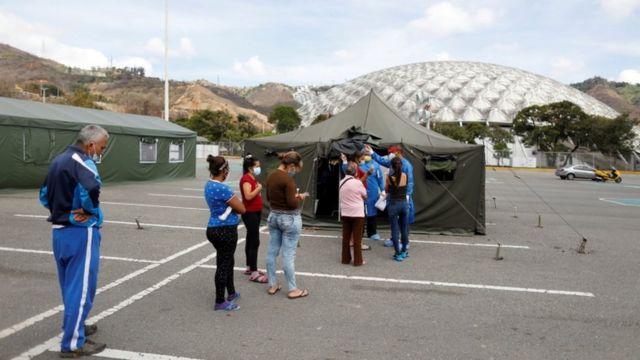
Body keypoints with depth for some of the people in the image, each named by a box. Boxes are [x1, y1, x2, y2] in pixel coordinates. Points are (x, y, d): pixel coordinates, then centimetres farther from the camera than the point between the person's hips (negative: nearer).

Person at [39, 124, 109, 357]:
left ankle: (74, 326, 37)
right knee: (81, 287, -1)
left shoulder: (58, 160, 14)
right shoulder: (82, 161, -16)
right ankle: (73, 343, 5)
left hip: (59, 230, 9)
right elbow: (91, 187, -36)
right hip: (80, 232, -9)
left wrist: (61, 209, 8)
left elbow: (44, 195, 20)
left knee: (69, 284, 21)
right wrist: (91, 210, -19)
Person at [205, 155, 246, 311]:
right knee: (223, 264, 2)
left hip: (214, 228, 10)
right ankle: (220, 302, 13)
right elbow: (241, 209, -17)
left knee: (227, 261, 23)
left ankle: (231, 293, 38)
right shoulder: (222, 188, -24)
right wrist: (235, 202, 2)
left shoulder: (209, 185, 6)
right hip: (225, 231, -9)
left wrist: (231, 204, -3)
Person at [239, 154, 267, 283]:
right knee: (255, 242, -10)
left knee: (251, 240, 16)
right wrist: (258, 188, -18)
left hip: (255, 212, 10)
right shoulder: (246, 179, -17)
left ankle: (249, 267, 25)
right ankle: (254, 273, -6)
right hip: (249, 213, -10)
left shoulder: (253, 178, 14)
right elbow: (248, 196, -27)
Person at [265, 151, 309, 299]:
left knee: (272, 252, 13)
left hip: (274, 216, 8)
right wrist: (299, 197, -4)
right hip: (290, 219, -8)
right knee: (288, 255, -1)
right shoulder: (287, 179, -21)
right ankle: (293, 289, 10)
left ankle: (272, 285, 25)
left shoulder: (271, 176, 4)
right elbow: (292, 203, -23)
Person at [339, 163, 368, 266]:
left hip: (345, 213, 5)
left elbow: (342, 197, 6)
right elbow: (365, 196, -1)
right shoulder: (357, 182, -13)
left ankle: (345, 258, 20)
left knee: (346, 237, 12)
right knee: (357, 238, 3)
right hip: (357, 213, -5)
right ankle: (358, 260, 9)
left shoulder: (341, 182, 2)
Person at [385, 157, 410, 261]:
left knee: (395, 230, 4)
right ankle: (404, 251, 27)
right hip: (404, 204, 4)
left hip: (393, 205, -3)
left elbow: (386, 190, 2)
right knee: (404, 229, 15)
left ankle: (398, 254, 7)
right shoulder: (405, 176, -2)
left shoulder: (389, 177, -12)